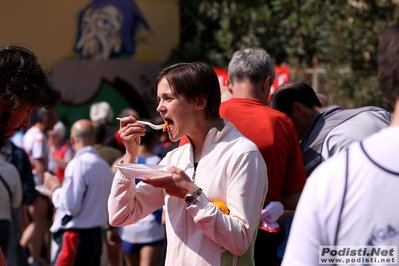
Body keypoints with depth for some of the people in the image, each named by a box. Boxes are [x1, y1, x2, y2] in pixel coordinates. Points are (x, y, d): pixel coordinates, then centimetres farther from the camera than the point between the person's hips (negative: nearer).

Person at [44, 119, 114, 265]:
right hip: (95, 235, 8)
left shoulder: (78, 164, -14)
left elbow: (71, 205, -18)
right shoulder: (104, 165, 8)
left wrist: (54, 187, -4)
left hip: (75, 236, -8)